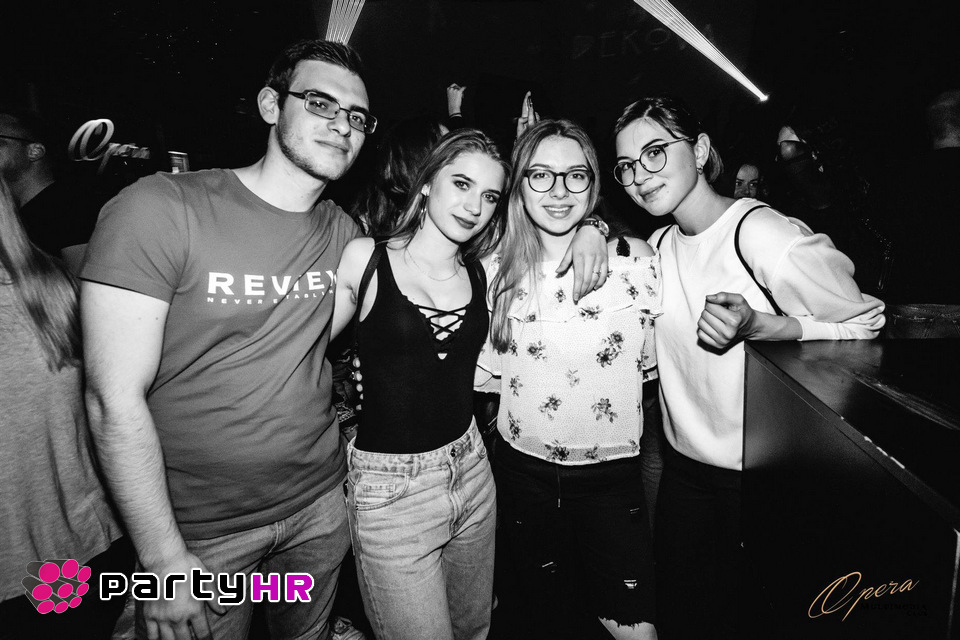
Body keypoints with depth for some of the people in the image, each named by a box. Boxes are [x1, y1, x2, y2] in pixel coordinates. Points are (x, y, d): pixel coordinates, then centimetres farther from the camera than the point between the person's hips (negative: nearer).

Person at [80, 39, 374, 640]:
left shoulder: (344, 232, -2)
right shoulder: (159, 208, -18)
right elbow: (116, 401, -18)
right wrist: (165, 560, -16)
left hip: (321, 505, 5)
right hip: (198, 531, -4)